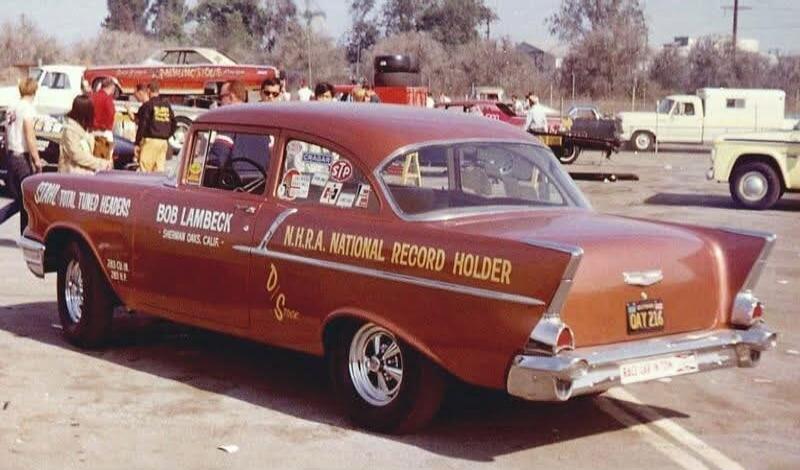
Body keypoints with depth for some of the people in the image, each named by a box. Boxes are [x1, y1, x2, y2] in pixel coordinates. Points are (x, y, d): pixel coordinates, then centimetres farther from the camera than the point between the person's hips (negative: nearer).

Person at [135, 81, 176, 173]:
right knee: (159, 170, 7)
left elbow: (142, 125, -9)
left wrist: (137, 143, -6)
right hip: (164, 142, 6)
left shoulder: (148, 105, -6)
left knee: (144, 171, -5)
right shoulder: (167, 105, 12)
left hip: (150, 141, -6)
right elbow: (174, 124, 17)